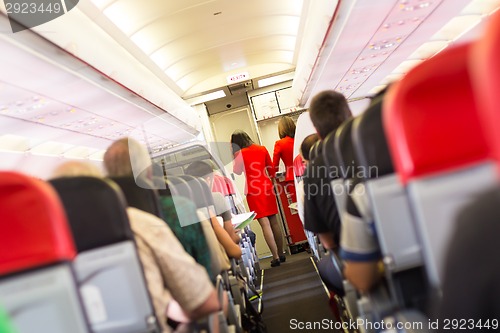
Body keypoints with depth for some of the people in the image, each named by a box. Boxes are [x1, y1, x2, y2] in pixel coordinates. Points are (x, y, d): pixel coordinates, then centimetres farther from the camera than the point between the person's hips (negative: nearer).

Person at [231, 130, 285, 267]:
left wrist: (235, 156, 4)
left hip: (253, 190, -4)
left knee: (265, 224, -4)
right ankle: (281, 254, 20)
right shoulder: (262, 149, 8)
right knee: (274, 221, 11)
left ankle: (276, 257, -4)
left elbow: (237, 171, 4)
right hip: (267, 187, 4)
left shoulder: (239, 154, -6)